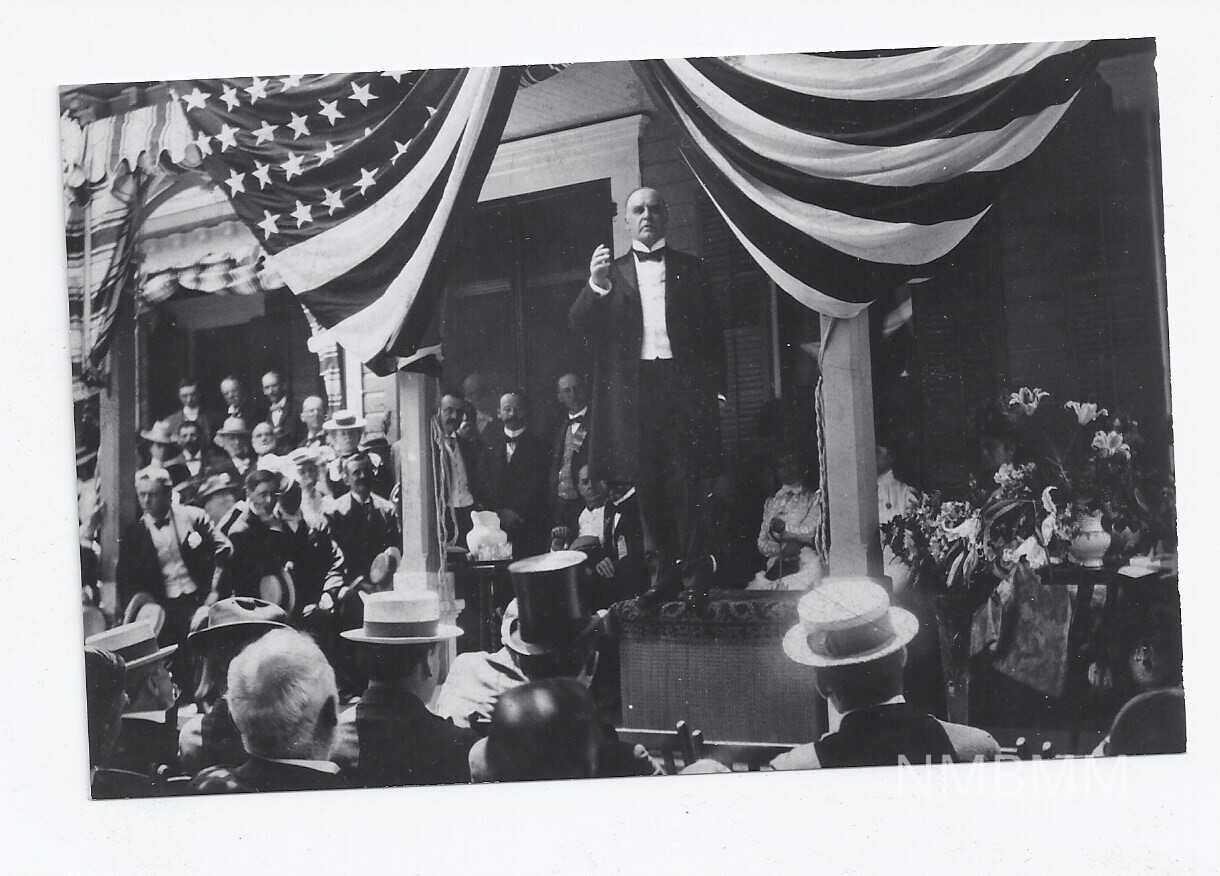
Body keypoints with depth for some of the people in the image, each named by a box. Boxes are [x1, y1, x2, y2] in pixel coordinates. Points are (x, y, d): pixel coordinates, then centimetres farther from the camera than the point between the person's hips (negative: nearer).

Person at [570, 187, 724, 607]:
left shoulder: (689, 269, 12)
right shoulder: (612, 273, 13)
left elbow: (712, 331, 10)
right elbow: (580, 324, 1)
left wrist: (712, 387, 0)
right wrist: (596, 285, -18)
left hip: (684, 387, -1)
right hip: (634, 390, 1)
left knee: (686, 483, -6)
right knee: (648, 486, 2)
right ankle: (665, 572, 8)